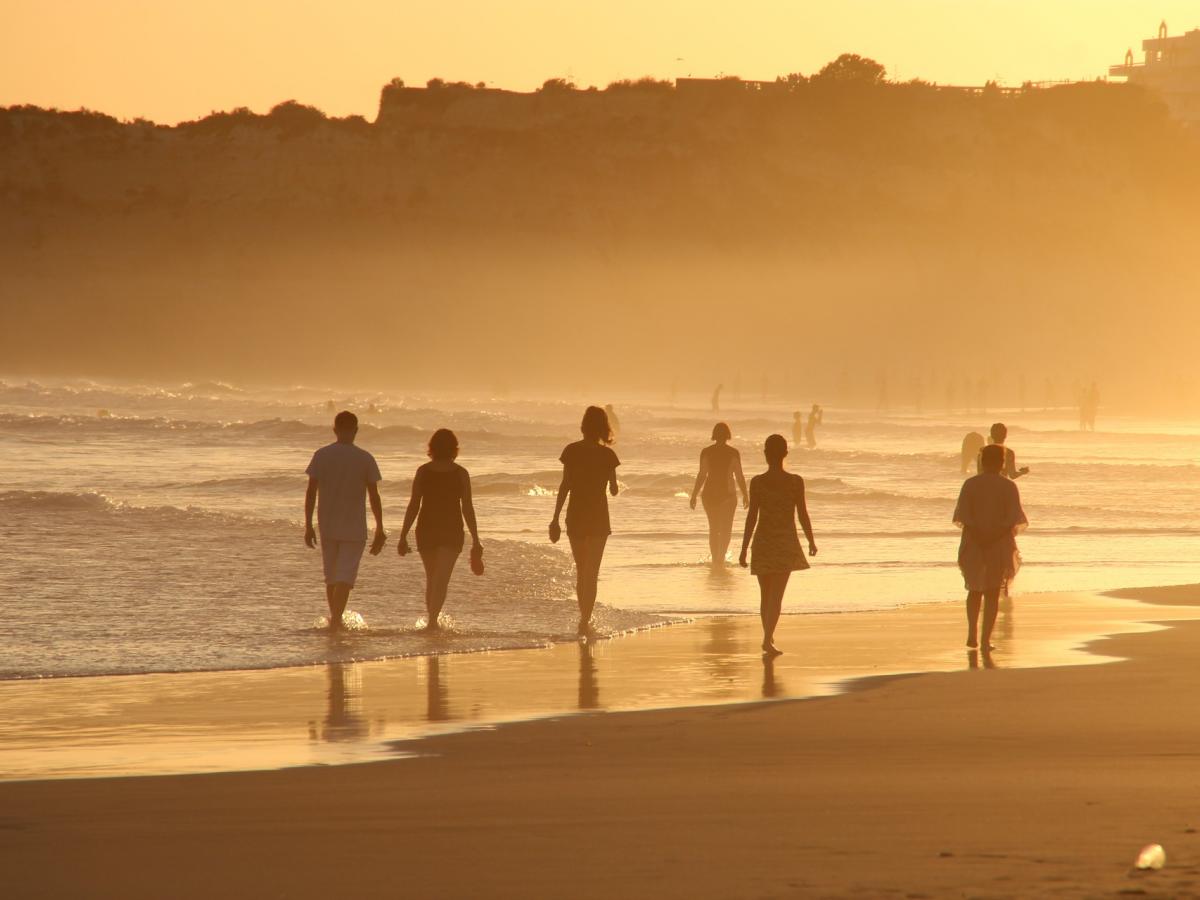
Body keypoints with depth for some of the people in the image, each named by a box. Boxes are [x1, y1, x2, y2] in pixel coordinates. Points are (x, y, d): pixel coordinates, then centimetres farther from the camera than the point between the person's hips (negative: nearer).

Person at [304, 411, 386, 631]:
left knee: (332, 578, 16)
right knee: (345, 577, -4)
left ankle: (334, 619, 26)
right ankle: (336, 620, -19)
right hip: (354, 528, -2)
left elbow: (311, 493, -3)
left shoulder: (321, 456, -1)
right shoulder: (365, 459, -5)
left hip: (327, 528, 2)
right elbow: (374, 497, -3)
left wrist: (308, 526, 3)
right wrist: (379, 531, 3)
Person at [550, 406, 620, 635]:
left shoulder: (572, 451, -4)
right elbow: (614, 490, 1)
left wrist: (556, 517, -1)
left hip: (575, 516, 1)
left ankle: (585, 618, 24)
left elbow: (565, 485, -5)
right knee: (591, 573, 2)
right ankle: (585, 620, -9)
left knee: (581, 571, 16)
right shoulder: (607, 455, -5)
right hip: (598, 518, -1)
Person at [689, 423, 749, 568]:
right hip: (728, 494, -2)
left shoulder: (706, 452, -3)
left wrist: (694, 495, 1)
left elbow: (701, 475, -5)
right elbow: (739, 476, -5)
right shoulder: (733, 453, -7)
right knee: (726, 530, 6)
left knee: (713, 529, 16)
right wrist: (745, 496, 5)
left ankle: (716, 560, 18)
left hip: (709, 493, 2)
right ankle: (721, 558, -12)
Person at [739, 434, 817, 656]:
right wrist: (811, 541, 13)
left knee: (765, 594, 16)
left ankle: (768, 637, 26)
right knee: (776, 594, -3)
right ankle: (768, 639, -17)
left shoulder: (757, 482, -6)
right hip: (786, 542, -1)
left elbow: (752, 516, -6)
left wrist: (744, 549, -2)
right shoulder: (796, 482, -7)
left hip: (763, 541, 1)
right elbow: (802, 515, -2)